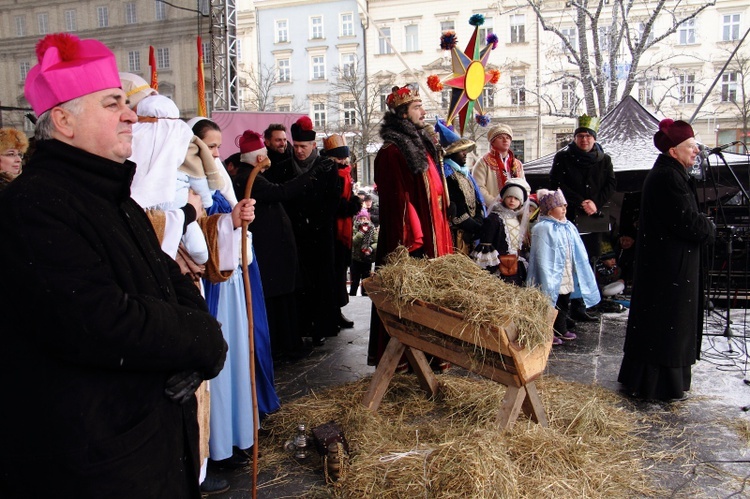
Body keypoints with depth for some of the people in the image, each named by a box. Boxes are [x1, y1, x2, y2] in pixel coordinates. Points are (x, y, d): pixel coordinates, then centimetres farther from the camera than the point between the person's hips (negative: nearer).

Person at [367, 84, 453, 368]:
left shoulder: (421, 145, 16)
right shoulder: (392, 152, -13)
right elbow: (397, 200, -18)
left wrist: (442, 237, 16)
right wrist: (413, 241, -20)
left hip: (432, 235, 9)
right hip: (410, 239, -9)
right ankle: (402, 356, 9)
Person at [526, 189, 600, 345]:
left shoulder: (568, 227, 8)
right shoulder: (543, 228, -15)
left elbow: (578, 253, 14)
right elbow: (543, 257, -19)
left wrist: (576, 274, 12)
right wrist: (547, 281, -21)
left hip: (567, 276, 8)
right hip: (552, 277, -8)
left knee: (564, 303, 18)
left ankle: (561, 330, 31)